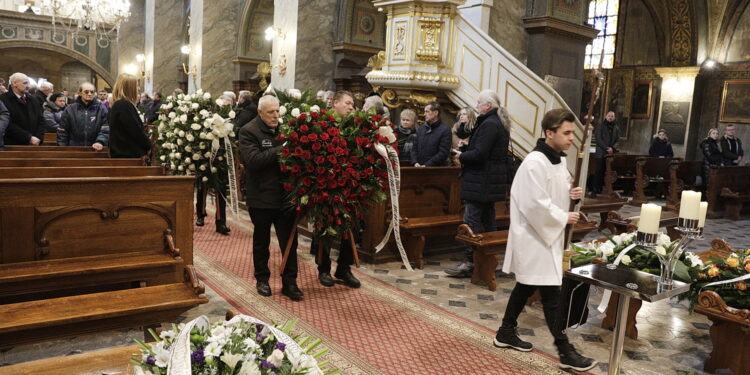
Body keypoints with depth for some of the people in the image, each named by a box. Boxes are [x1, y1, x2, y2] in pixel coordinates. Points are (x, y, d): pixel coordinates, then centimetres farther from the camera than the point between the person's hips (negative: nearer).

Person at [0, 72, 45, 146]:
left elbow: (41, 120, 11)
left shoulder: (33, 100, 13)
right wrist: (29, 138, -17)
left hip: (34, 144, 5)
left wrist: (38, 137, -5)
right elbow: (9, 125, -15)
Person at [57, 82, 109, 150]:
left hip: (95, 150, -1)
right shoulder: (70, 109, 5)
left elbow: (105, 130, -6)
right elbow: (62, 133, 7)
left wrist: (100, 142, -23)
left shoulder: (101, 109, 1)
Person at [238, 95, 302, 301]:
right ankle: (262, 279, 32)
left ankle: (289, 282, 18)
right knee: (261, 241, 15)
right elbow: (253, 160, -22)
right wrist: (280, 150, -24)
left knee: (289, 241, 7)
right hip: (261, 197, -3)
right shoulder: (248, 131, -9)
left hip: (286, 195, 3)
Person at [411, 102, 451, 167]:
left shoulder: (445, 130, -4)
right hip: (419, 168, 5)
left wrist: (426, 165, -17)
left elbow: (443, 153, -12)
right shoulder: (421, 129, 15)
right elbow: (414, 148, 16)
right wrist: (415, 162, -3)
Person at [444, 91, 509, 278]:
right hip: (492, 181, 11)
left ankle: (469, 262, -4)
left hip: (481, 182, -11)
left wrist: (461, 156, -7)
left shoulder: (489, 124, -16)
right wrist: (466, 154, 10)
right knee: (488, 220, 15)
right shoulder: (499, 123, 15)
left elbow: (479, 154, -24)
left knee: (471, 221, -7)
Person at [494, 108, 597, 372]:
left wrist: (570, 194, 0)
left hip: (547, 234, 10)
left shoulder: (559, 160, 9)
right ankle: (565, 351, 7)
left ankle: (506, 333, 31)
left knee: (526, 286, 18)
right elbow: (536, 204, -25)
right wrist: (564, 218, -14)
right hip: (534, 236, -10)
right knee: (552, 293, -3)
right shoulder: (535, 163, -22)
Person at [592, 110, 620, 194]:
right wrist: (606, 148, -13)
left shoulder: (616, 128, 16)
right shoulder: (600, 126, 5)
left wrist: (613, 148, -9)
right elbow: (598, 139, -5)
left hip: (611, 153, 3)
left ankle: (600, 187, 0)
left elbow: (617, 140, 10)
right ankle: (596, 188, -6)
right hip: (601, 153, -3)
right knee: (599, 171, -8)